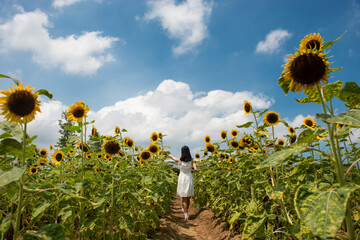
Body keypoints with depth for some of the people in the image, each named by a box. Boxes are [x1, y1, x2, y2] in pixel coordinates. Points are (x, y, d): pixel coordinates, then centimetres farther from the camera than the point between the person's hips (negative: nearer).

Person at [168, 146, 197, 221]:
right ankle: (186, 210, 33)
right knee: (188, 197, 17)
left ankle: (186, 214, -3)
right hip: (189, 179, 2)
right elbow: (195, 169, -16)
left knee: (183, 198, 4)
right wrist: (191, 171, 6)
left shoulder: (180, 160, -9)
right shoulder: (192, 160, -7)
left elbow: (172, 158, 10)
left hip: (182, 179, -2)